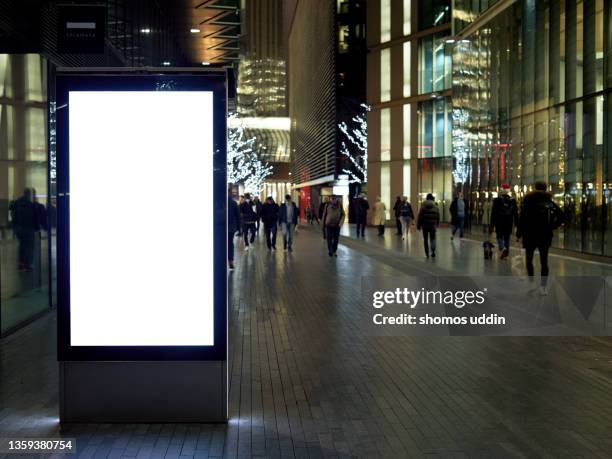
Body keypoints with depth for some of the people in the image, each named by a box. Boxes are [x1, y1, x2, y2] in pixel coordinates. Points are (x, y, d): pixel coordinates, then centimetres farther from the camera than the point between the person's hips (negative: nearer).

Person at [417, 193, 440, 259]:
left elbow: (420, 217, -6)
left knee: (425, 239, 9)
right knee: (432, 239, 7)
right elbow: (438, 217, 6)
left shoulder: (423, 207, -5)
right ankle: (433, 251, -13)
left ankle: (427, 253, 8)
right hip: (433, 225, 1)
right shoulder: (435, 207, 1)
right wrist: (437, 224, 20)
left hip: (425, 225, -1)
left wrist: (418, 225, 2)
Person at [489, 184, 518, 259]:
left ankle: (502, 248, -20)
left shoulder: (497, 200, -7)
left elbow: (493, 212, -6)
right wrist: (516, 223, 9)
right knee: (507, 238, 13)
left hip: (499, 222, -2)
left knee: (500, 236, 8)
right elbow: (515, 213, 3)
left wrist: (492, 224, -2)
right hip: (509, 223, 2)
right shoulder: (512, 200, 0)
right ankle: (506, 253, 12)